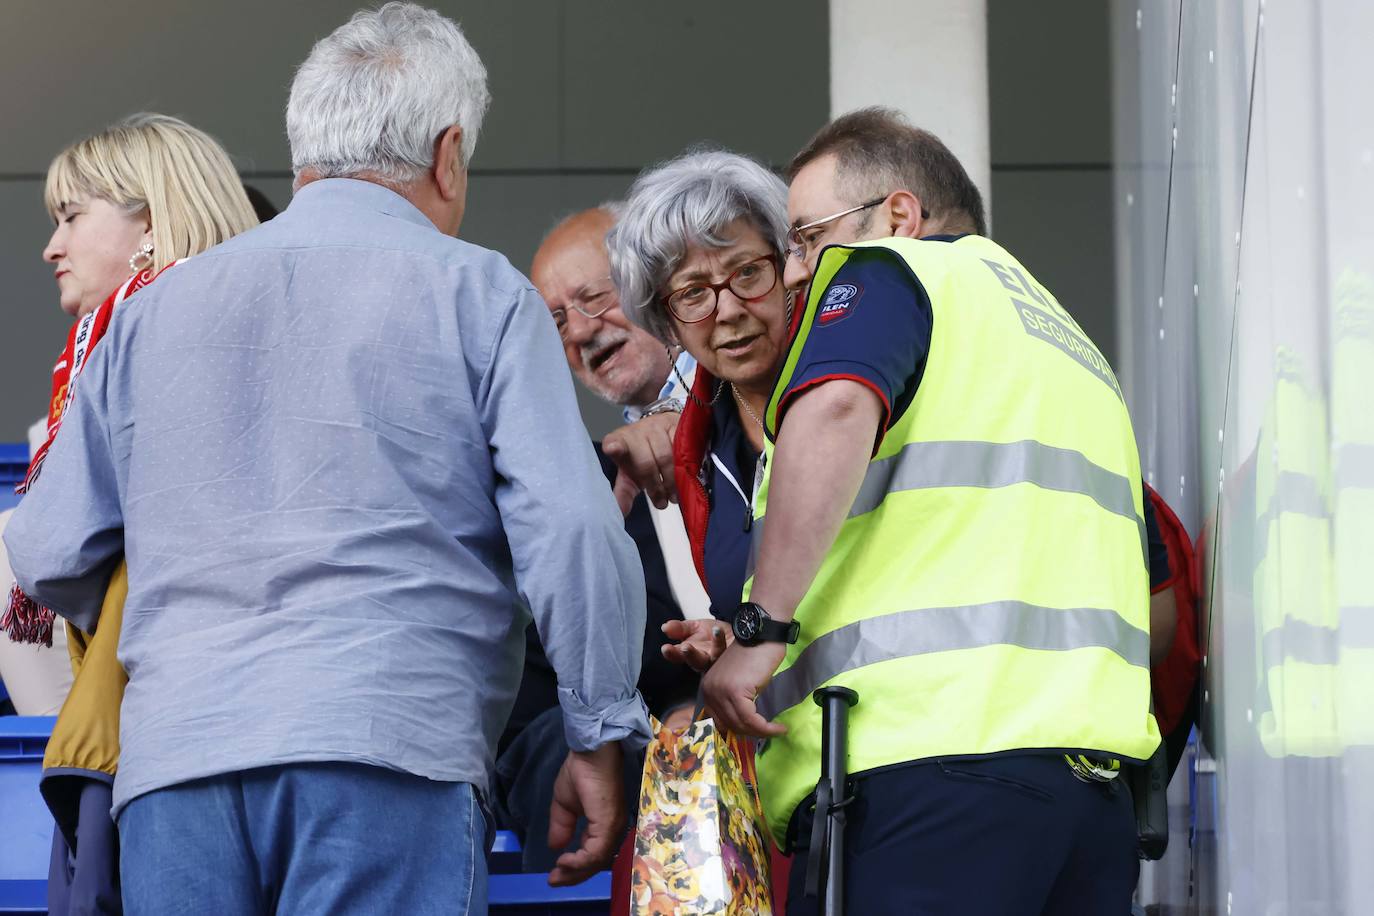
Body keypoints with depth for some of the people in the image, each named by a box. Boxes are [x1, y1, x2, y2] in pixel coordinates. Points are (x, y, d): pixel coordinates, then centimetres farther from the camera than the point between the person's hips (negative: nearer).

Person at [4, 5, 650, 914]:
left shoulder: (155, 309, 17)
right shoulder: (476, 293, 6)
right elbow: (572, 532, -3)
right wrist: (600, 737, 6)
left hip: (172, 759, 4)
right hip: (389, 743, -4)